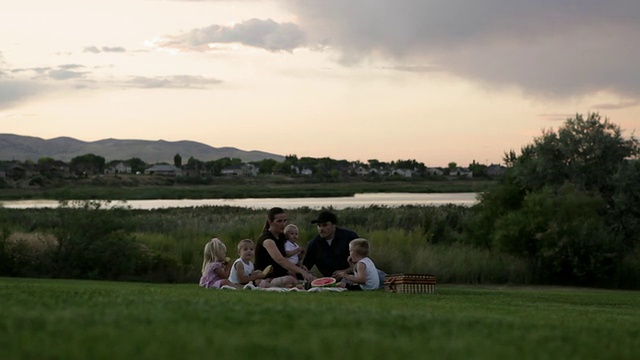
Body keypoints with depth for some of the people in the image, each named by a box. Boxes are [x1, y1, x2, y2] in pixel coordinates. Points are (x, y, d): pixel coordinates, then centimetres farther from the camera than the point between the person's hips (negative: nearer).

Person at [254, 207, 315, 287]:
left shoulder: (282, 237, 12)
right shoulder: (266, 239, -16)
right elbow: (280, 259, -33)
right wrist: (302, 271, -44)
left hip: (280, 277, 8)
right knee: (289, 280, -38)